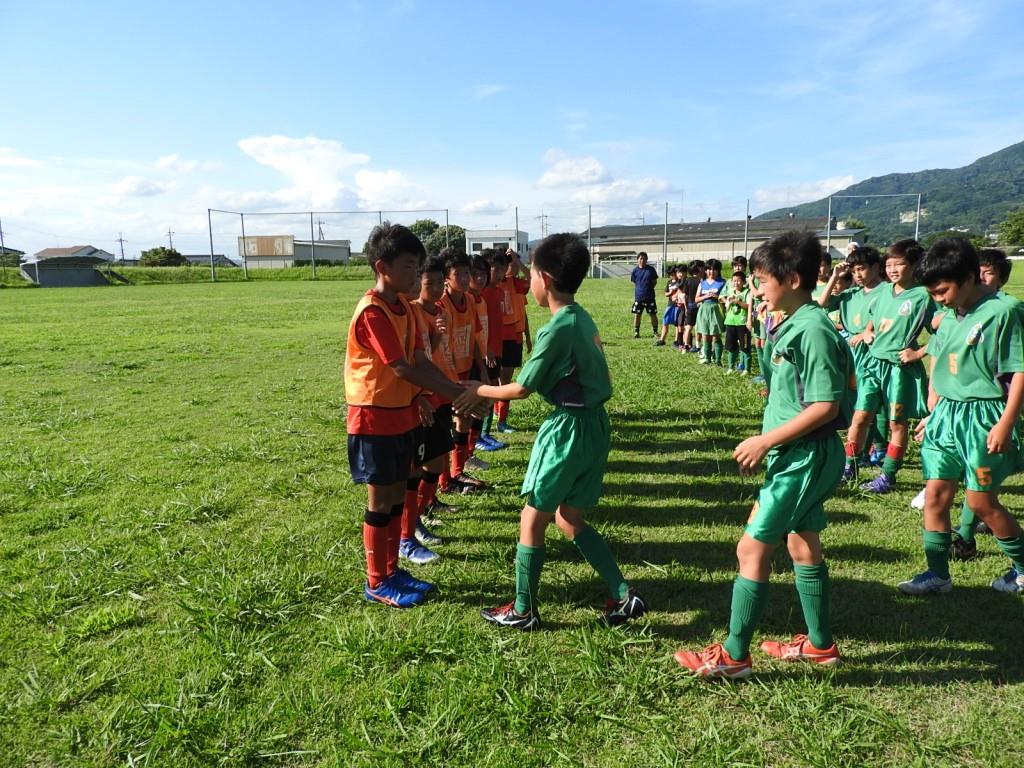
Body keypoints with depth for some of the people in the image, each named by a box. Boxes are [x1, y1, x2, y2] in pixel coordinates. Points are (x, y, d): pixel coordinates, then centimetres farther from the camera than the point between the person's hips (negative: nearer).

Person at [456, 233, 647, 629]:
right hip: (594, 424, 9)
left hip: (569, 428, -9)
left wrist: (479, 391, 4)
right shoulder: (583, 319, 8)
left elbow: (522, 389, -11)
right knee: (570, 519, 18)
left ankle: (523, 610, 19)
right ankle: (624, 595, 18)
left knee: (532, 519, 6)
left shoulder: (556, 329, -18)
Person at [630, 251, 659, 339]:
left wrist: (649, 288, -1)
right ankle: (636, 332, 16)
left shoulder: (651, 269, -2)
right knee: (637, 315, 4)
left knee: (653, 314, 4)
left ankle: (655, 332, 16)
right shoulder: (635, 270, 0)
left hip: (650, 296, -1)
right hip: (638, 296, 1)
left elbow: (655, 281, 7)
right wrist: (640, 289, 2)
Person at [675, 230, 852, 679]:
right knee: (803, 545, 19)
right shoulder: (794, 324, 9)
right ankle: (820, 644, 34)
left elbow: (825, 406, -24)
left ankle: (734, 655, 7)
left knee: (752, 548, -4)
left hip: (805, 458, -10)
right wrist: (767, 442, 11)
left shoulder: (812, 330, -20)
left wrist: (766, 440, -20)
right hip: (802, 456, 10)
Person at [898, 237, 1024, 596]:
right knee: (935, 494, 6)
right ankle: (937, 573, 16)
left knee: (982, 502, 4)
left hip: (982, 418, -7)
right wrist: (932, 414, 16)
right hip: (945, 415, 7)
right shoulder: (949, 316, 8)